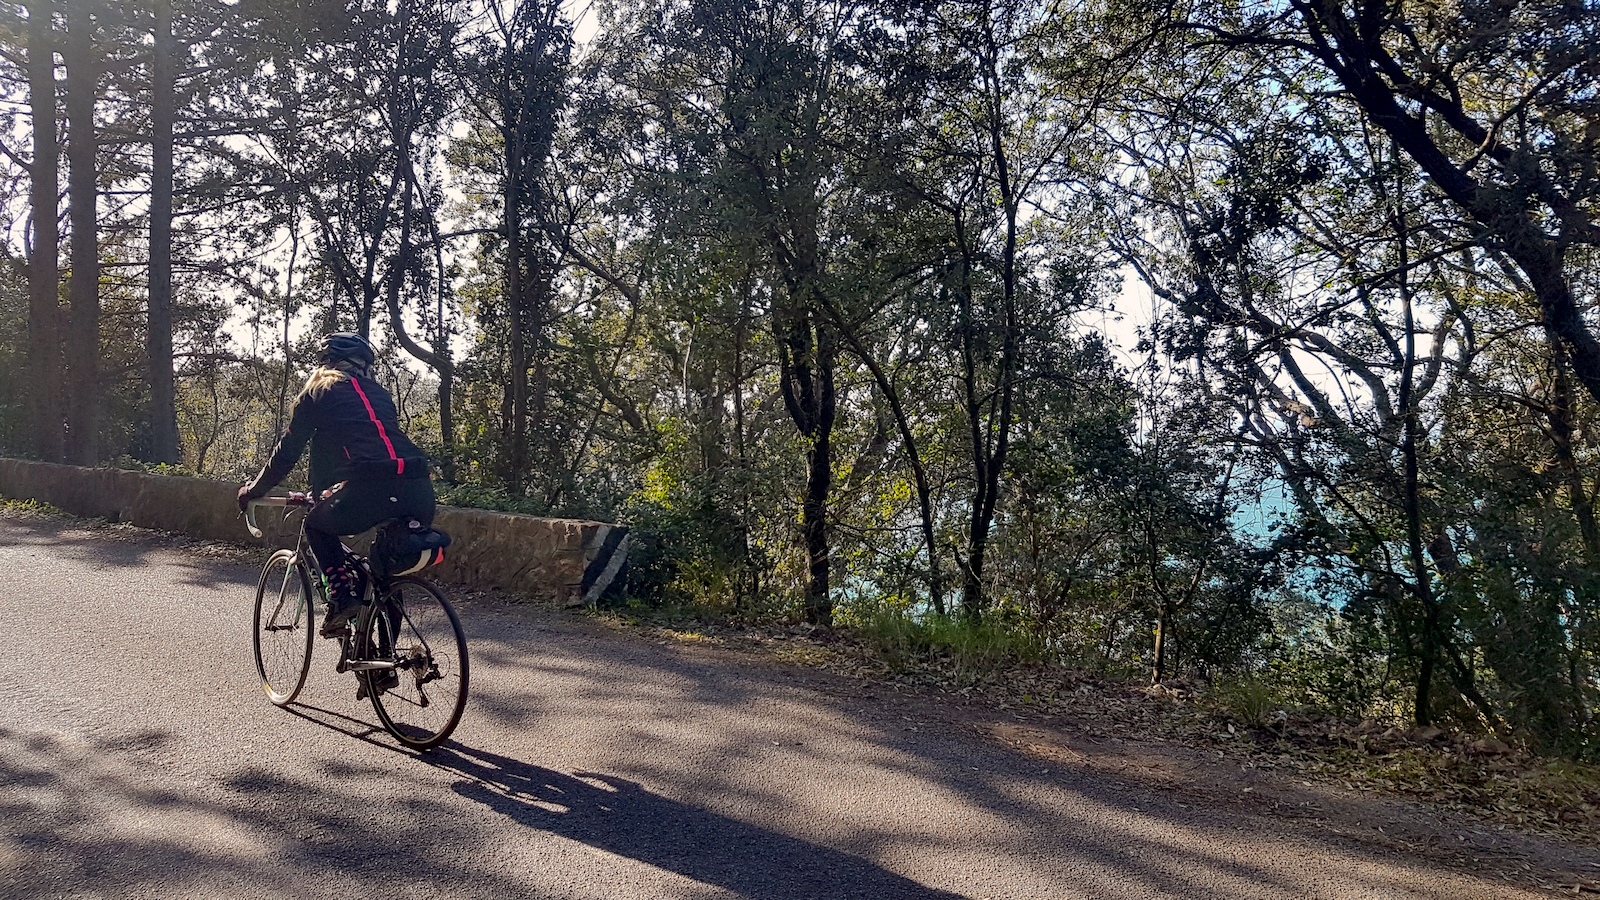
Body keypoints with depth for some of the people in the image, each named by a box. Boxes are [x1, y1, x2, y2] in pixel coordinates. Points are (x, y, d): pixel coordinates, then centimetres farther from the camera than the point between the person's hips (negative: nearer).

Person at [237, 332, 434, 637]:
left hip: (371, 488, -4)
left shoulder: (318, 391, 18)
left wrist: (254, 490, 36)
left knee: (317, 526, 26)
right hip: (420, 490, 4)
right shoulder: (379, 393, 32)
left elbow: (289, 450, 19)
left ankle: (342, 597, 9)